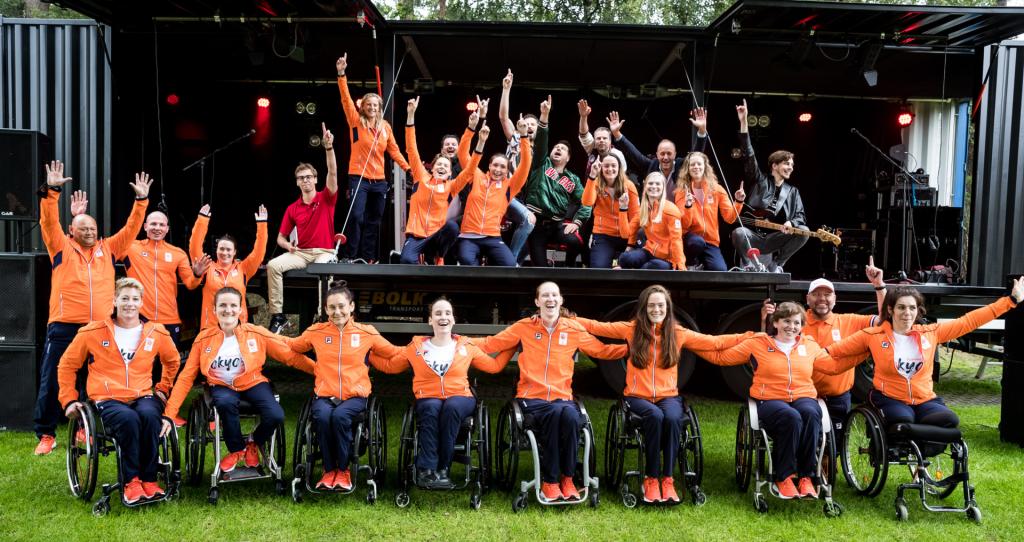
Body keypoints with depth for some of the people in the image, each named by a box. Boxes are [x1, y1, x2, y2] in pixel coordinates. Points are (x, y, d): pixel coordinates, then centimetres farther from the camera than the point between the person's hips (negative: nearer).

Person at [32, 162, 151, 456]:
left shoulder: (108, 248, 12)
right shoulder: (61, 247, 6)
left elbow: (131, 228, 9)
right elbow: (49, 222, -7)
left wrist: (141, 199, 0)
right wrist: (52, 191, -19)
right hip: (64, 327, -2)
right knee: (52, 381, 2)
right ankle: (46, 434, 12)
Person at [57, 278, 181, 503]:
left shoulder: (156, 333, 7)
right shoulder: (93, 332, 1)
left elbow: (173, 361, 27)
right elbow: (67, 365, 12)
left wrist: (163, 388, 19)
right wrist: (69, 400, 8)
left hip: (143, 396, 2)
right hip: (108, 399, -2)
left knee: (150, 415, -34)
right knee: (129, 419, -36)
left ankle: (149, 479, -21)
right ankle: (131, 481, -19)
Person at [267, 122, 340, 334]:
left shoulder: (326, 199, 2)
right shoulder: (292, 208, 10)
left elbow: (333, 172, -15)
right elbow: (281, 237, 14)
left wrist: (328, 148, -28)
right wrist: (288, 245, -11)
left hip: (325, 252, -3)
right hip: (301, 253, 4)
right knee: (273, 265, -22)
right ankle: (277, 315, -18)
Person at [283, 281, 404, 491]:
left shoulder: (367, 333, 5)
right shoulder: (316, 332, 8)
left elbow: (395, 353, 14)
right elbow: (291, 346, 23)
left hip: (355, 396, -1)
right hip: (324, 395, 1)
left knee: (340, 416, -34)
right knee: (323, 417, -33)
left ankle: (343, 470, -9)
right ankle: (329, 470, -8)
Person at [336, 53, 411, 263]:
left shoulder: (385, 126, 7)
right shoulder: (356, 121, -1)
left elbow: (394, 150, 12)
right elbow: (346, 99, -11)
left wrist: (408, 169, 6)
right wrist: (341, 74, -21)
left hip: (379, 181, 4)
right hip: (358, 178, -4)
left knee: (373, 222, 8)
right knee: (357, 217, -15)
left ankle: (368, 259, 16)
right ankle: (350, 258, -8)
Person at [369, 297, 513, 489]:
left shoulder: (466, 346, 9)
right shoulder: (416, 347, 9)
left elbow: (495, 365, 15)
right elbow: (389, 366, 17)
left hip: (459, 398, 0)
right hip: (428, 399, 0)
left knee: (451, 407, -36)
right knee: (431, 409, -36)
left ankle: (442, 469, -30)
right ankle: (426, 471, -36)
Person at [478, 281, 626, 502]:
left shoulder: (574, 329, 10)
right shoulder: (524, 327, 6)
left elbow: (601, 350, 18)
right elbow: (492, 344, 8)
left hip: (562, 397, 2)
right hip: (532, 397, -1)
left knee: (571, 416, -34)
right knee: (555, 412, -35)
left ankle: (567, 478, -14)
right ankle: (549, 481, -20)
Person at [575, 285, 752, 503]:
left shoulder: (678, 333, 7)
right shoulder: (632, 329, 5)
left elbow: (714, 342, 7)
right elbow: (596, 327, 5)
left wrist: (750, 336, 2)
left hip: (668, 396, 1)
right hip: (637, 397, -1)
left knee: (673, 418, -33)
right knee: (655, 416, -34)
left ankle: (667, 479, -18)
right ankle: (651, 479, -19)